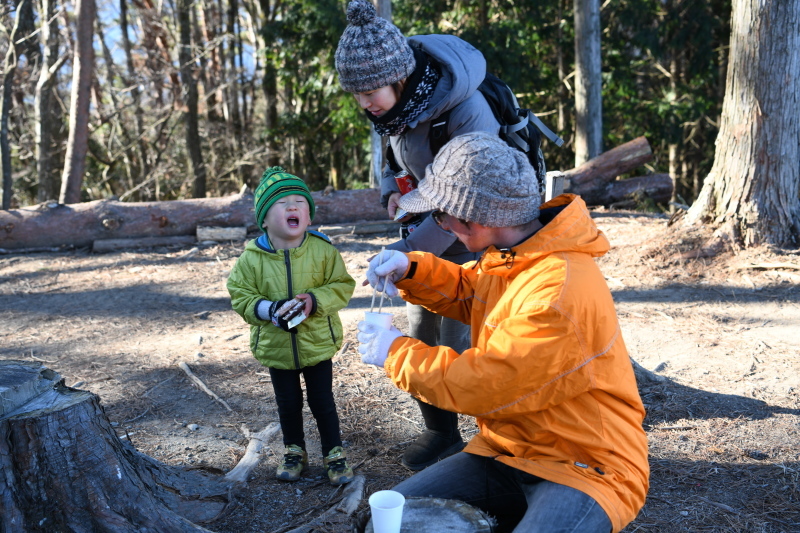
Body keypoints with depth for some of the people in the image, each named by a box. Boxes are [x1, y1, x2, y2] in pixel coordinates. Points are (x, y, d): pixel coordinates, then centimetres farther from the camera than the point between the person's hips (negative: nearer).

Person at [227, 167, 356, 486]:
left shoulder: (323, 251, -13)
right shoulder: (252, 259, -12)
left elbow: (342, 285, -7)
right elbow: (240, 296, -6)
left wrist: (316, 300, -24)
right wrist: (268, 310, -23)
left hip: (317, 343, -1)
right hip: (276, 347, 1)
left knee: (322, 403, 10)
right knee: (288, 404, 17)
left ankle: (334, 454, 30)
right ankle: (295, 452, 39)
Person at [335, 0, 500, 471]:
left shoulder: (464, 109, -32)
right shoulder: (389, 98, -10)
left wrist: (405, 253, -25)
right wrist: (392, 188, -7)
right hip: (424, 227, 7)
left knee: (460, 344, -4)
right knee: (422, 340, 11)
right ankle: (441, 432, 29)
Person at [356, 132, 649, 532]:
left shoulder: (557, 291, -27)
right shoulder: (510, 256, 1)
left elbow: (481, 386, -22)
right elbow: (468, 291, 23)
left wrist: (395, 354, -8)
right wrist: (411, 270, 3)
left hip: (585, 465, -8)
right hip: (507, 452, 8)